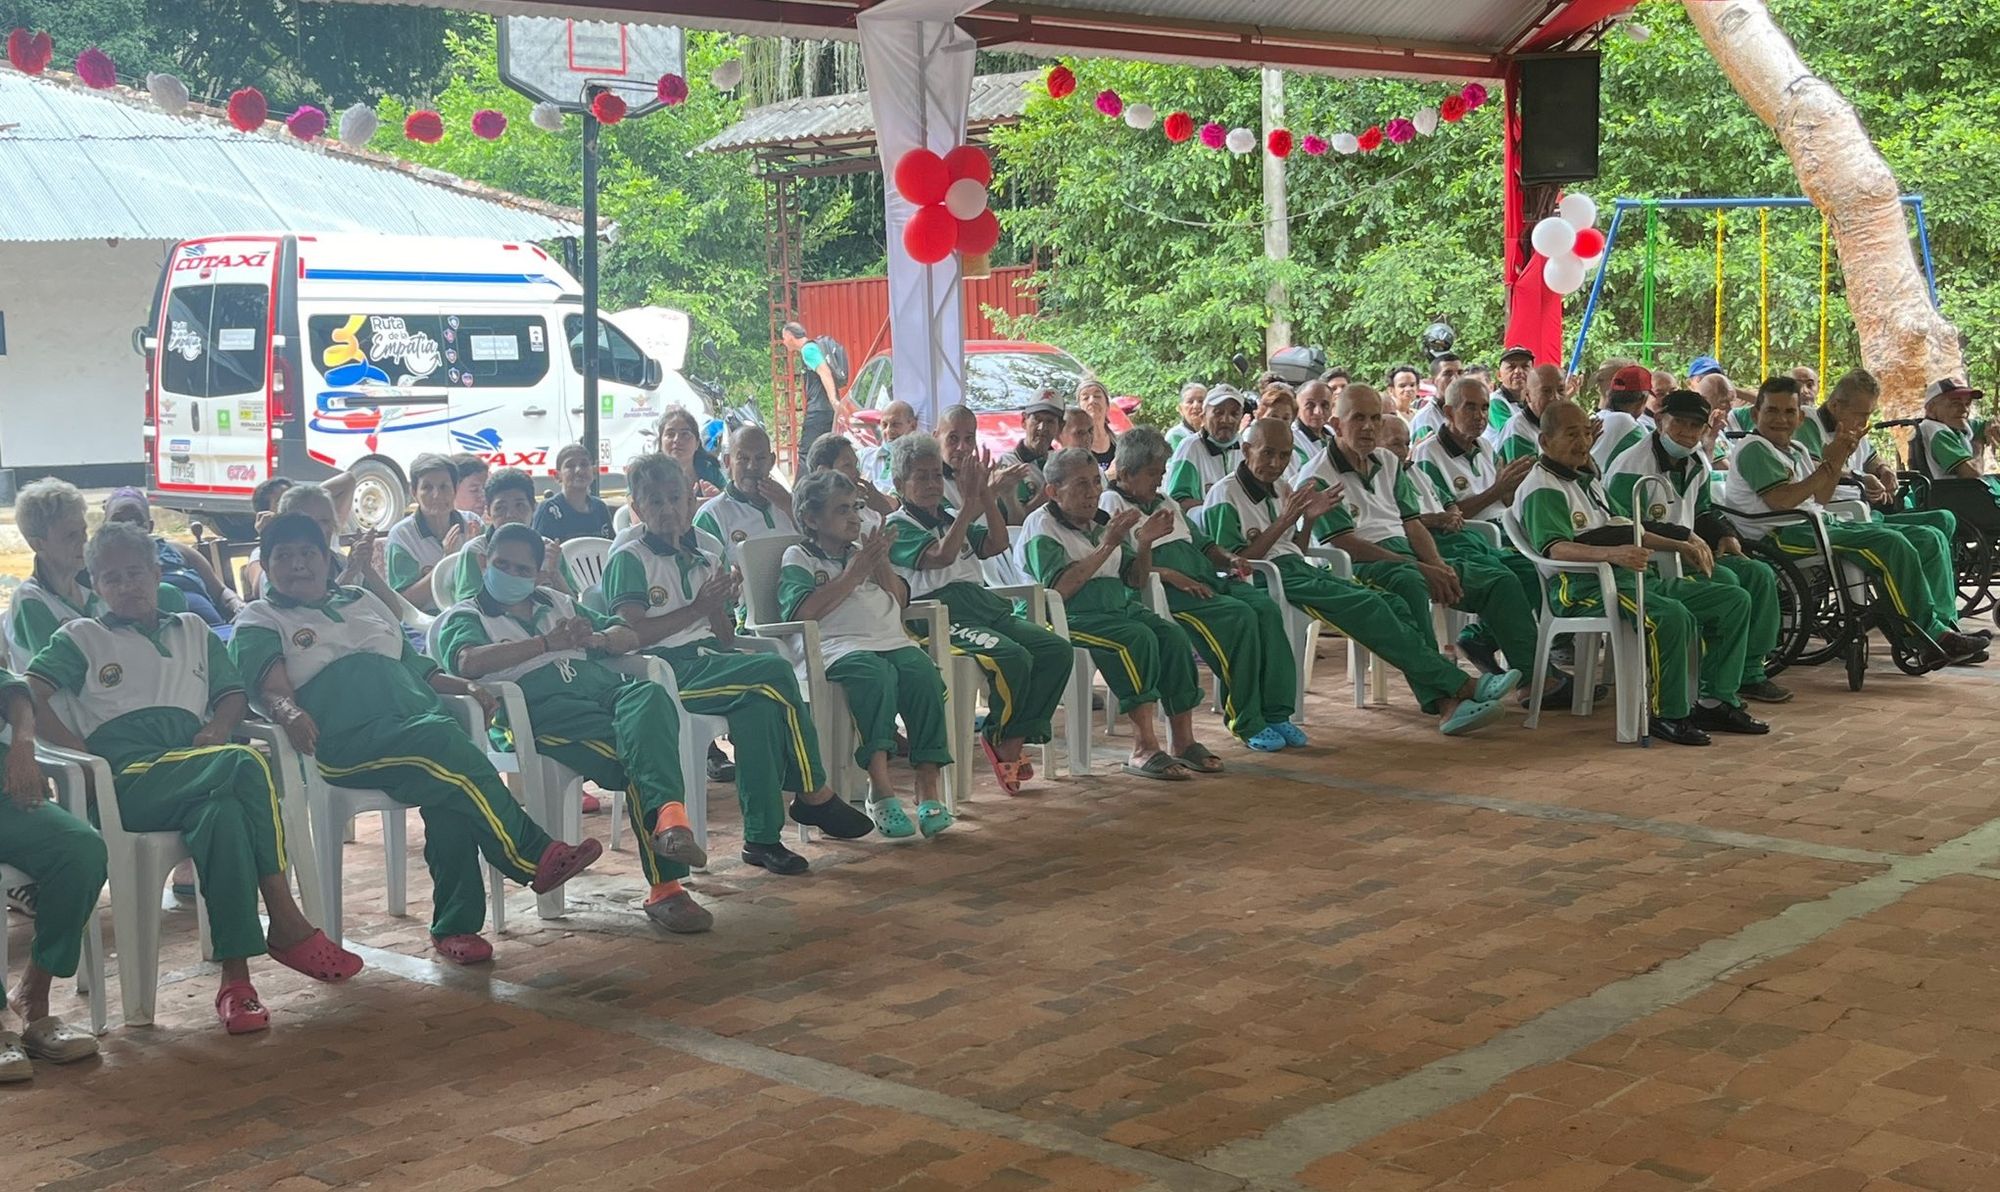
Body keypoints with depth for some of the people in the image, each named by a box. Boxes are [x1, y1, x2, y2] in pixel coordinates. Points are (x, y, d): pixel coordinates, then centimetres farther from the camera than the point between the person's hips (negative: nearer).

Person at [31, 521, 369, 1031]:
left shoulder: (193, 631, 29)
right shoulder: (82, 638, 18)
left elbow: (233, 695, 24)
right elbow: (27, 696, 4)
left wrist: (217, 731, 1)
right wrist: (82, 752, -9)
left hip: (196, 770, 4)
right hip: (130, 780, -4)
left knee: (222, 812, -37)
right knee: (246, 764, -34)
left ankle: (235, 976, -37)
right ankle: (286, 923, -32)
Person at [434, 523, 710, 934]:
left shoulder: (556, 602, 34)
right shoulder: (464, 617, 17)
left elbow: (631, 636, 31)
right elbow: (468, 662, -8)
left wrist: (597, 638, 6)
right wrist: (547, 643, -13)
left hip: (602, 685, 4)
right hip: (543, 709, -4)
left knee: (649, 695, -35)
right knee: (639, 758, -32)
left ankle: (668, 815, -53)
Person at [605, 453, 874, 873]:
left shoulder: (705, 559, 21)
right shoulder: (629, 558, 1)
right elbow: (632, 633, -13)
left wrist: (721, 607, -3)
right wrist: (697, 608, -15)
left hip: (709, 658, 6)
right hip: (666, 669, -6)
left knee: (760, 704, -30)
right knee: (774, 671, -25)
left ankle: (762, 837, -24)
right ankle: (814, 794, -12)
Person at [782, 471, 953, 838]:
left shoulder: (863, 551, 31)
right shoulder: (798, 558, 13)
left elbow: (900, 599, 25)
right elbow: (802, 612, -6)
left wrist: (881, 563, 8)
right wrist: (853, 574, -4)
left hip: (893, 641, 5)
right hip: (841, 646, -5)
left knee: (923, 673, -28)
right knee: (875, 674, -38)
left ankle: (928, 790, -30)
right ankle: (880, 788, -40)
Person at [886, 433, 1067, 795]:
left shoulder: (951, 517, 26)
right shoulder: (897, 527, 2)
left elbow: (996, 545, 13)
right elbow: (941, 556, -16)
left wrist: (986, 495, 4)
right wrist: (969, 503, -16)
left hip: (985, 605, 8)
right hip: (943, 618, -8)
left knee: (1057, 650, -12)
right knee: (1012, 657, -32)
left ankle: (1015, 739, -11)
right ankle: (997, 738, -8)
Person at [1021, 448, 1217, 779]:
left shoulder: (1103, 521, 18)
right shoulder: (1041, 526, -5)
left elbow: (1135, 581, 19)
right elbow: (1059, 589, -20)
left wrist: (1145, 543, 0)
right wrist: (1107, 545, -21)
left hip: (1116, 606, 7)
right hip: (1065, 616, -7)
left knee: (1172, 634, -18)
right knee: (1137, 637, -30)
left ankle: (1183, 741, -13)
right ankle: (1144, 748, -29)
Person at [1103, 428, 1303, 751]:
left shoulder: (1164, 502, 30)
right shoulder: (1112, 504, 3)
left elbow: (1203, 543, 33)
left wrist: (1228, 561, 11)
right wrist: (1170, 575, -21)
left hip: (1206, 578, 8)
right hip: (1165, 590, -8)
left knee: (1266, 609, -18)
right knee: (1238, 615, -29)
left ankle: (1277, 714, -18)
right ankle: (1247, 722, -22)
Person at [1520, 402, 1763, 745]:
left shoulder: (1587, 479, 25)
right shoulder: (1542, 488, -7)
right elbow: (1555, 548, -24)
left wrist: (1679, 545, 21)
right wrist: (1613, 554, -38)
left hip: (1630, 578, 10)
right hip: (1585, 587, -10)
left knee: (1735, 601, 2)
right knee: (1672, 615, -36)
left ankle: (1717, 702, 3)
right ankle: (1668, 714, -21)